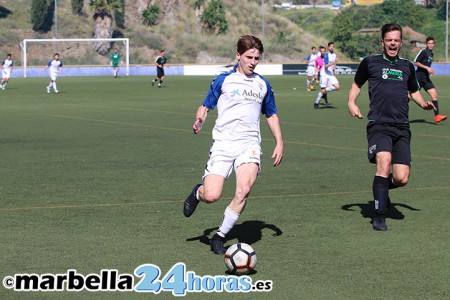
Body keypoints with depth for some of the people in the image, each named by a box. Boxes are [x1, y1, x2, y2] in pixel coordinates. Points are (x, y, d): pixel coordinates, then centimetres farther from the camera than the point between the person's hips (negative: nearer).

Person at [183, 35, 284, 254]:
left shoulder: (262, 84, 14)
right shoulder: (223, 80, 5)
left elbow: (271, 115, 24)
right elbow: (205, 106, 8)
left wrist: (279, 143, 14)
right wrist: (200, 119, -15)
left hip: (249, 143, 2)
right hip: (223, 143, -2)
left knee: (244, 190, -24)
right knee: (211, 196, -15)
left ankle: (220, 237, -6)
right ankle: (198, 193, 25)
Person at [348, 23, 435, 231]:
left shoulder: (407, 66, 16)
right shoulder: (370, 63, 8)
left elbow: (414, 91, 30)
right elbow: (357, 84, 21)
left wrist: (423, 103, 10)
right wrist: (351, 102, 2)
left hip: (402, 128, 3)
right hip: (378, 125, -3)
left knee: (401, 179, -6)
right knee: (384, 162, -27)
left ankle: (381, 188, 31)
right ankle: (379, 216, -16)